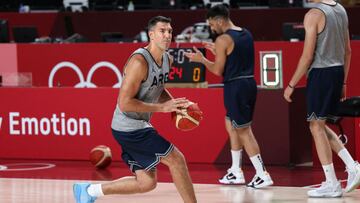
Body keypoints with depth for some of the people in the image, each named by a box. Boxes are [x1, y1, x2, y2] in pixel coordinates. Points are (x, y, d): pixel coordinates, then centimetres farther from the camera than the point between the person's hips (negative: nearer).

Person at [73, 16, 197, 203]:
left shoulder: (167, 59, 6)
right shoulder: (139, 61, -23)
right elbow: (125, 103, -25)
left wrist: (174, 104, 5)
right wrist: (162, 107, -23)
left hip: (139, 126, 10)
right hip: (128, 127, -10)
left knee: (146, 183, 10)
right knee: (176, 159, -9)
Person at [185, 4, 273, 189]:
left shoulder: (223, 40, -14)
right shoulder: (246, 34, 11)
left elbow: (218, 70, -10)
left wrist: (202, 59, 4)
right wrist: (217, 52, 25)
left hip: (235, 87, -9)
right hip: (249, 83, 9)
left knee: (244, 131, -3)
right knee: (231, 124, 22)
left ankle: (263, 175, -6)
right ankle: (236, 172, 28)